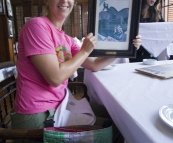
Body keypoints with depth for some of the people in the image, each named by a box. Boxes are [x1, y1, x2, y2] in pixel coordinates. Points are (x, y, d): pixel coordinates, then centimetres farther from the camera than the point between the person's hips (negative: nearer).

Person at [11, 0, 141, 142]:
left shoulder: (66, 39, 7)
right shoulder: (37, 25, -17)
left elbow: (94, 65, 9)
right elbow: (55, 78, -24)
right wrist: (85, 51, -13)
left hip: (59, 105, 7)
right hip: (35, 115, -7)